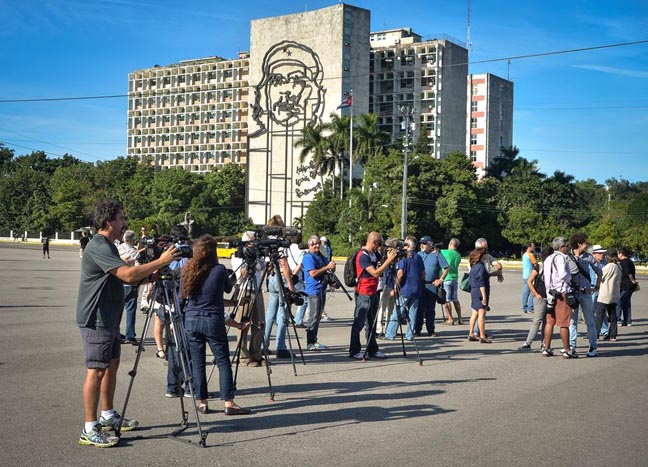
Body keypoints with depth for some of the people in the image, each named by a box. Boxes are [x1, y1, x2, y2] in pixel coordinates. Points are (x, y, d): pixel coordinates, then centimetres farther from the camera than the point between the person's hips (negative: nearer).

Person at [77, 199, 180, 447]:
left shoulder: (108, 246, 14)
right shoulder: (98, 246, -19)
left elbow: (125, 277, 16)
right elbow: (128, 274, -29)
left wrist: (150, 273, 0)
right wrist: (160, 261, -23)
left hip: (108, 319, 11)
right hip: (95, 320, -11)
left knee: (112, 364, 17)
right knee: (96, 370, -9)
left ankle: (108, 416, 29)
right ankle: (89, 430, -5)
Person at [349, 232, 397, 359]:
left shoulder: (373, 254, 12)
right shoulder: (363, 256, -18)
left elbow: (379, 269, 18)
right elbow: (375, 273, -24)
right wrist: (389, 260, -23)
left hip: (373, 293, 9)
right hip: (364, 294, -9)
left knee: (372, 323, 14)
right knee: (359, 323, -2)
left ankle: (373, 350, 21)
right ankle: (354, 351, 4)